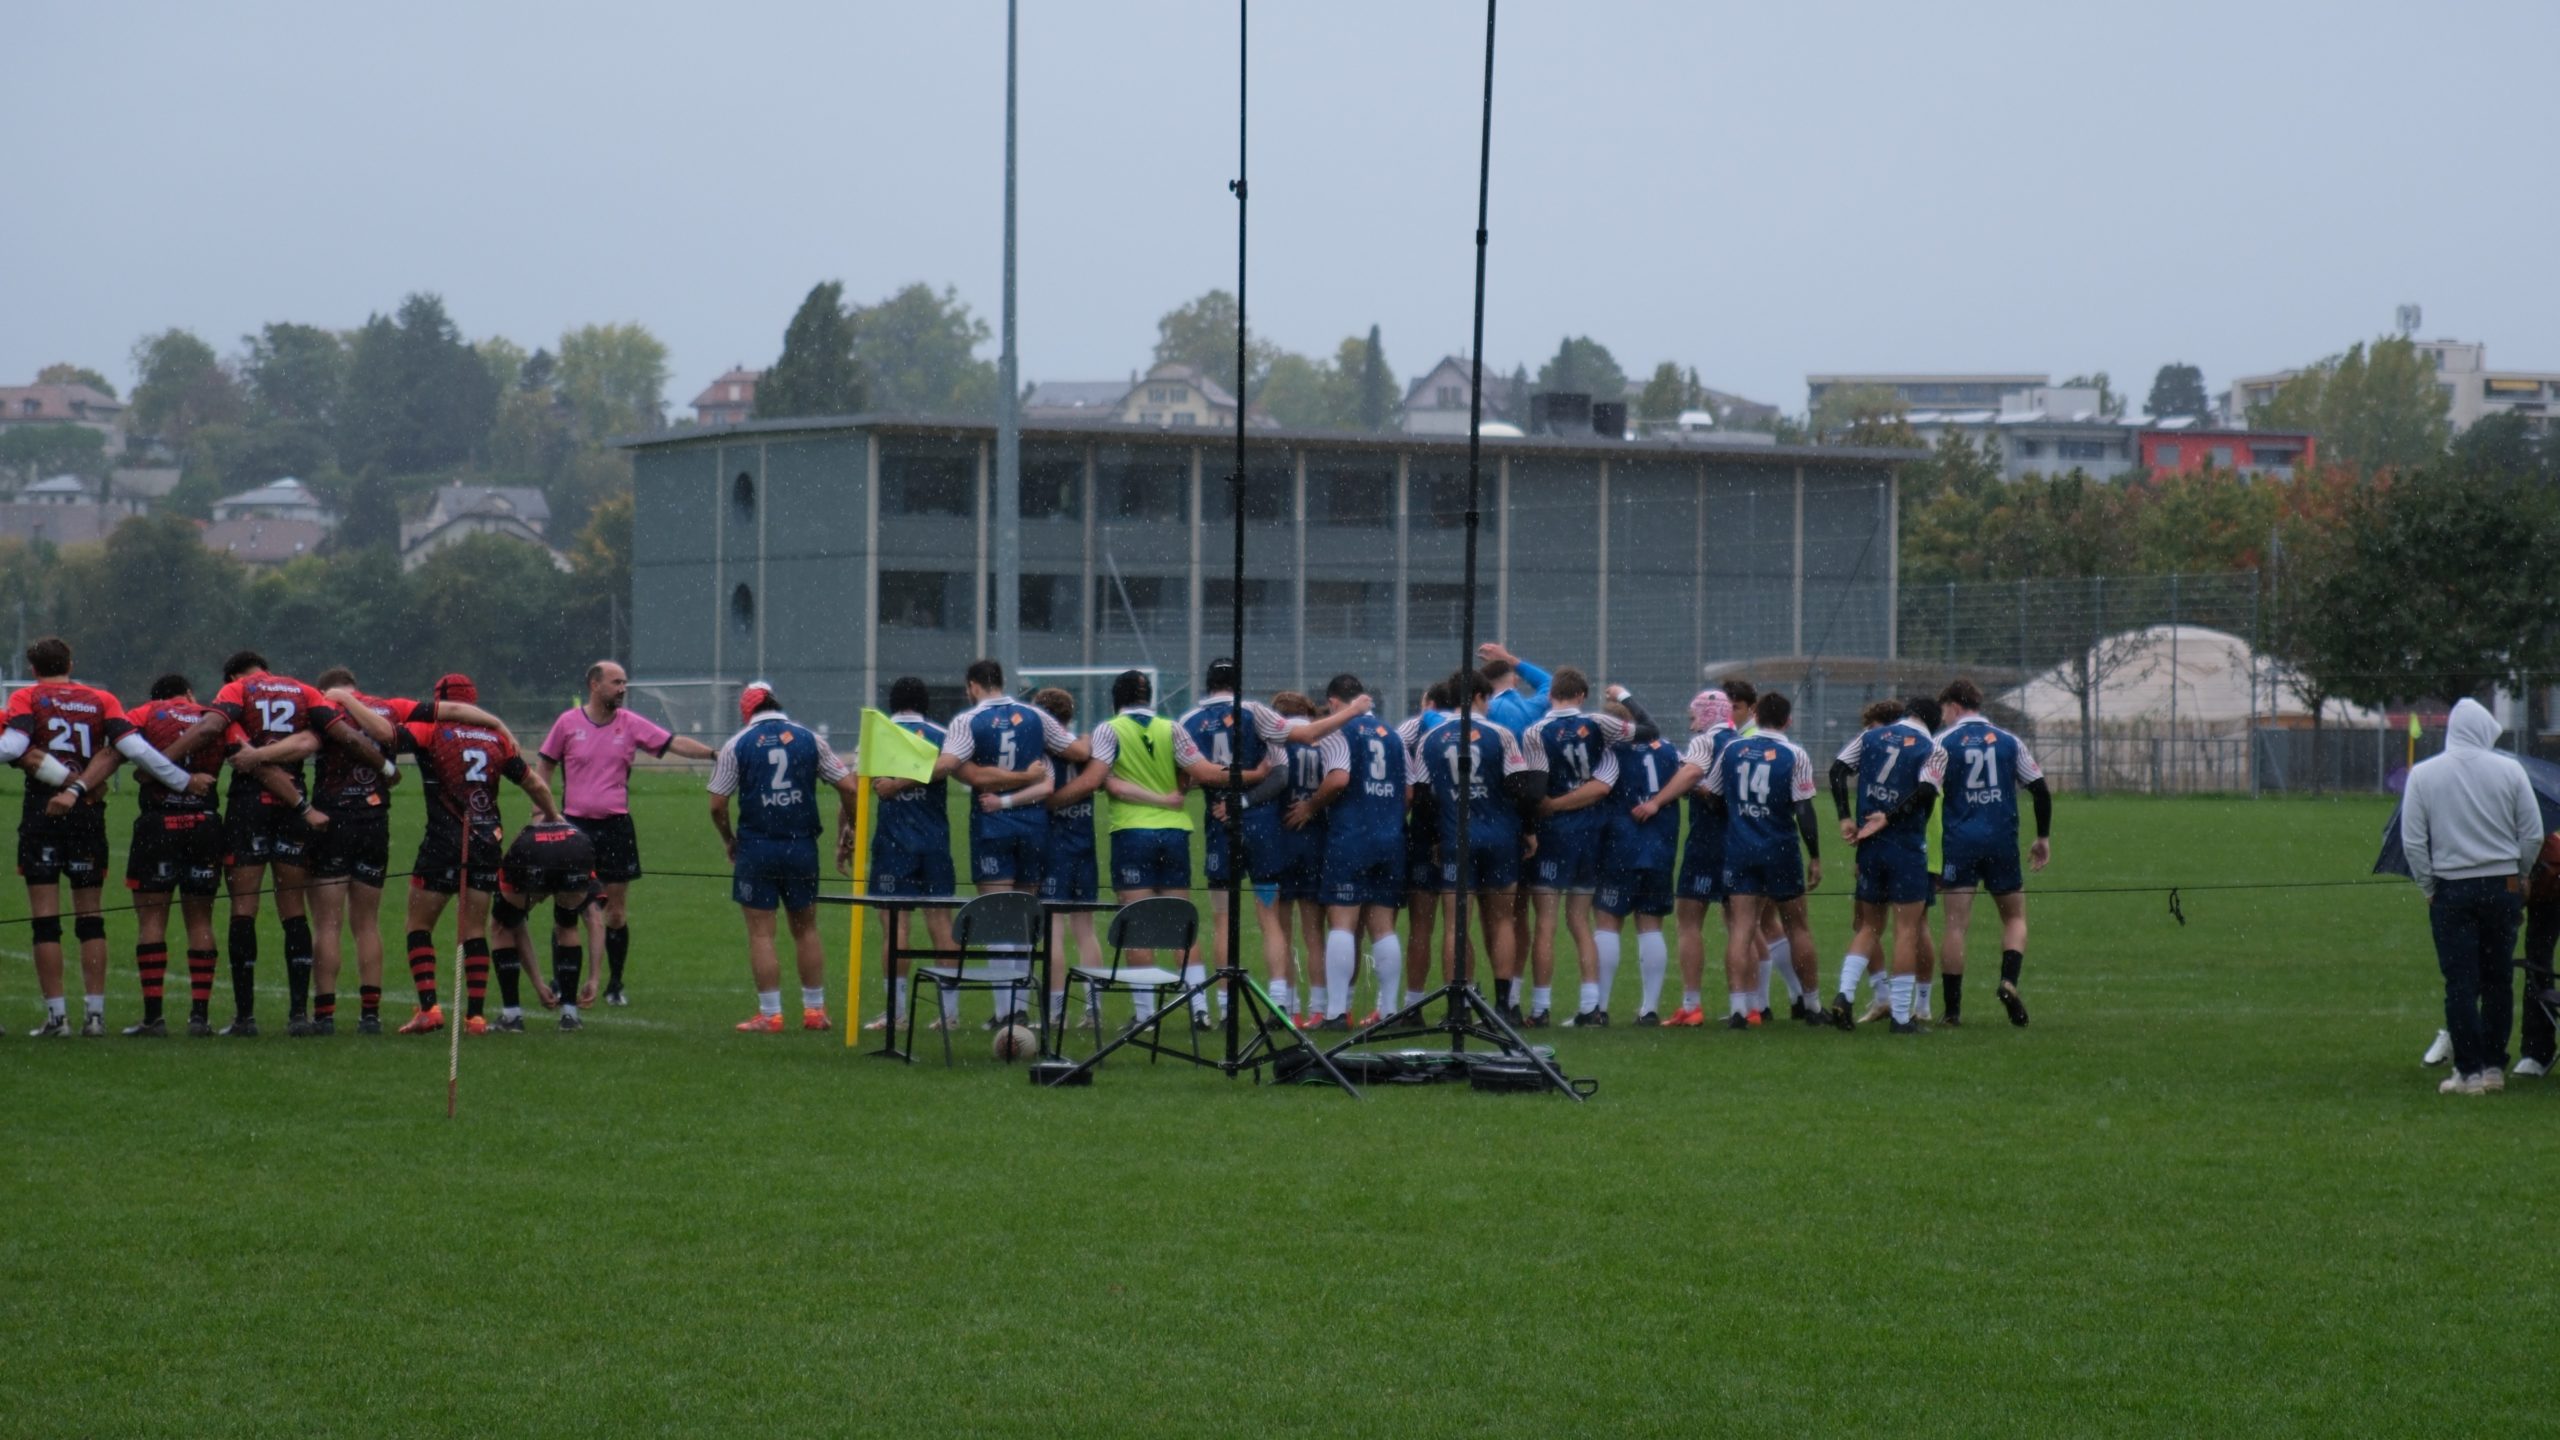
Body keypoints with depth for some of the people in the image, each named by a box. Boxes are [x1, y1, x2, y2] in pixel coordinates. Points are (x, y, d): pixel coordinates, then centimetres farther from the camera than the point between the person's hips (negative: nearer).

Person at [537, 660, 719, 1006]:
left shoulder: (631, 724, 2)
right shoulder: (568, 722, -1)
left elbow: (675, 743, -1)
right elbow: (545, 766, 8)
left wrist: (714, 753, -14)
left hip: (616, 825, 2)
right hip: (575, 824, -1)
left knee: (617, 912, 3)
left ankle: (615, 985, 13)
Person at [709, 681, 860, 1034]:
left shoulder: (737, 745, -1)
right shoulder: (809, 738, 5)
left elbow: (717, 804, -3)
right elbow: (849, 787, 4)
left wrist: (729, 842, 13)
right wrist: (848, 827, 19)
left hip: (756, 847, -2)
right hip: (802, 845, 2)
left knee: (761, 932, 3)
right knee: (806, 929, 14)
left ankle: (770, 1015, 1)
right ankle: (815, 1010, 16)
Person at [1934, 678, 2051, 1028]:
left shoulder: (1943, 743, 0)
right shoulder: (2008, 742, 8)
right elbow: (2040, 790, 7)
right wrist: (2044, 838, 16)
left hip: (1958, 842, -2)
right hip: (2002, 842, 2)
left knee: (1956, 924, 0)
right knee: (2015, 917, 16)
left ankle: (1952, 1009, 0)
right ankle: (2009, 980, -9)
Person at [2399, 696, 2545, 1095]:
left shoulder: (2423, 774, -4)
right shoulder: (2509, 770, -3)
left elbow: (2412, 842, -5)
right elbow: (2533, 834, 0)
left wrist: (2429, 888, 5)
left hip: (2451, 890, -1)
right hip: (2503, 887, 1)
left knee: (2460, 983, 1)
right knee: (2498, 979, 11)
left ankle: (2469, 1071, -1)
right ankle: (2494, 1066, 15)